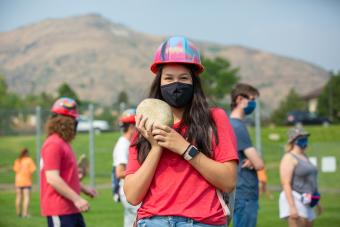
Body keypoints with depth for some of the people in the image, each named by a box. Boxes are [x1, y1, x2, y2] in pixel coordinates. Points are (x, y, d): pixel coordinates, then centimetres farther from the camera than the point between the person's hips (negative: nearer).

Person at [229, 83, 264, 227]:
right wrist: (253, 162, 4)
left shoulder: (232, 125, 15)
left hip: (244, 194, 10)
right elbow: (259, 164, -18)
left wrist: (251, 161, -5)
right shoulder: (238, 127, -15)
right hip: (245, 194, -10)